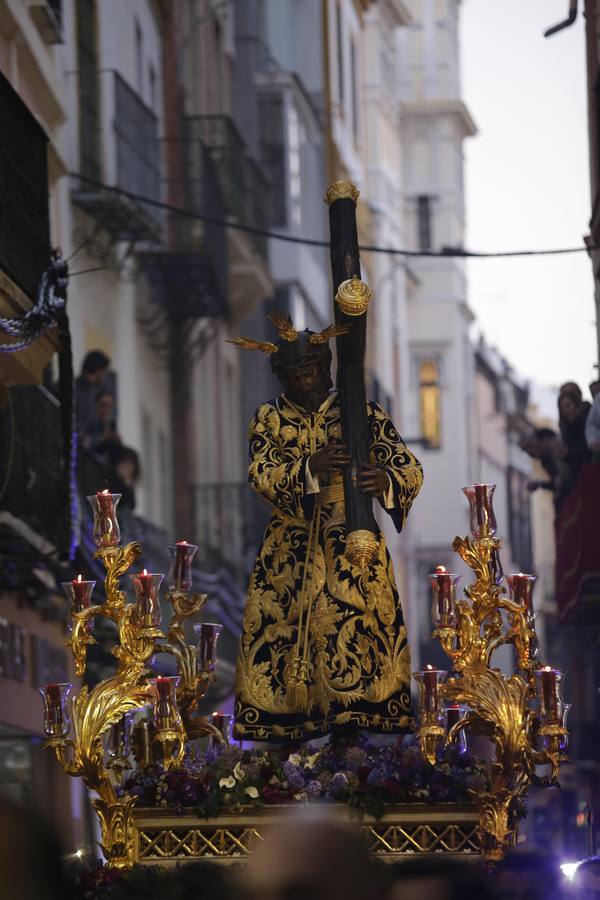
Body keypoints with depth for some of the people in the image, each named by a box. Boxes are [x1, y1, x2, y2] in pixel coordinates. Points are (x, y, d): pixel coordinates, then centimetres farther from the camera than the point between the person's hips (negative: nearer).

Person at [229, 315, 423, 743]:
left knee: (357, 638, -10)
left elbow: (411, 471, -7)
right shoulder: (269, 419, 6)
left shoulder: (363, 414, 1)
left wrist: (386, 479, -31)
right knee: (282, 632, -5)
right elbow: (262, 475, -10)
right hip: (292, 551, 2)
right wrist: (311, 467, -29)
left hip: (353, 546, -2)